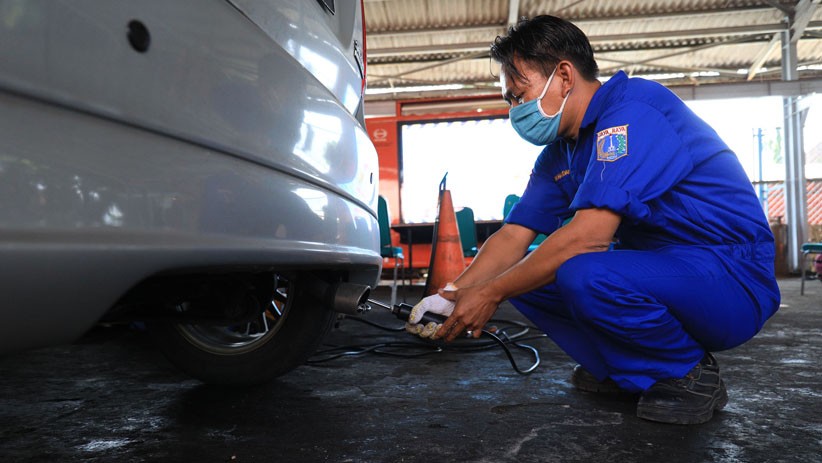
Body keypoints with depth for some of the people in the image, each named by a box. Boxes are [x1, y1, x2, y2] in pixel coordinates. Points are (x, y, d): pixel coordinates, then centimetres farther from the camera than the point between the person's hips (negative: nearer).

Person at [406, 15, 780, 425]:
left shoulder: (634, 109, -19)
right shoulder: (559, 155, 9)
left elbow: (588, 235, -29)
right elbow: (514, 236, 6)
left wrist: (491, 294, -21)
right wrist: (452, 296, -8)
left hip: (733, 281, -8)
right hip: (656, 269, 9)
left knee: (583, 276, -34)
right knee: (524, 273, 0)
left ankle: (691, 372, -6)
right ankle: (638, 373, 7)